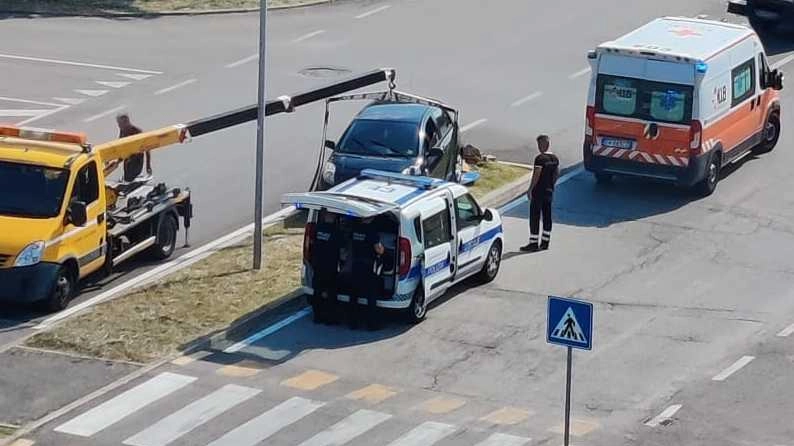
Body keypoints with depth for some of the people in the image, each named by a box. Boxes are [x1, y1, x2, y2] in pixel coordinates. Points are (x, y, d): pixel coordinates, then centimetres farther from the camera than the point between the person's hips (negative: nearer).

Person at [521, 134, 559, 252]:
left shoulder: (540, 158, -17)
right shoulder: (555, 158, 7)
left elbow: (536, 175, -19)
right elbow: (557, 173, 13)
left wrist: (530, 189, -12)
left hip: (539, 191, -8)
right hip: (549, 191, 8)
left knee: (534, 217, -3)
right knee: (547, 216, 12)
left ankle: (533, 243, -3)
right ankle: (545, 241, 16)